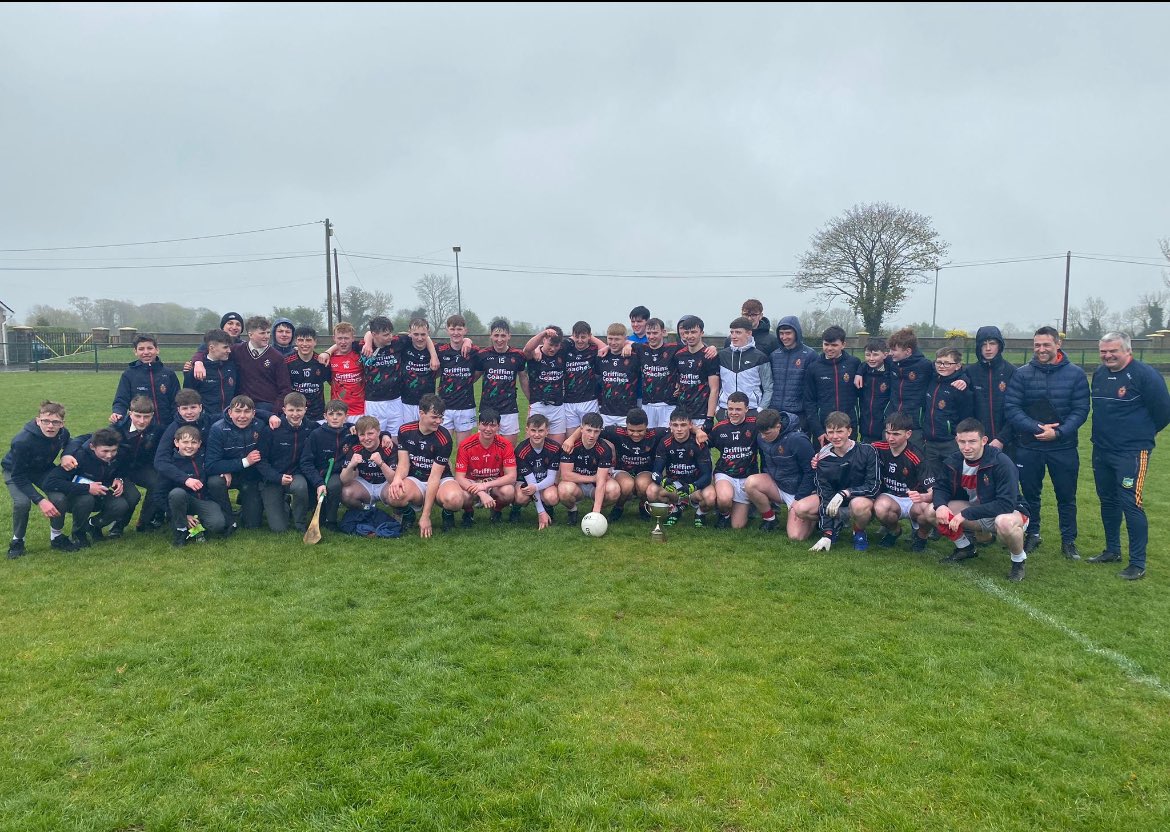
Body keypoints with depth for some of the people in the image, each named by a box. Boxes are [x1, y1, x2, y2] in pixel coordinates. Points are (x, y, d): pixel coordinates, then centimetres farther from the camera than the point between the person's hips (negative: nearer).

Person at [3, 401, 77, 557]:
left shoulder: (63, 433, -24)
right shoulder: (22, 441, -38)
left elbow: (69, 444, 5)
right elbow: (18, 477, -30)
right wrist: (39, 500, -38)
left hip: (43, 469, 3)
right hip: (15, 471, -3)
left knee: (59, 498, -22)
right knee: (22, 502, -29)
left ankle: (57, 537, 3)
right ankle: (17, 541, -2)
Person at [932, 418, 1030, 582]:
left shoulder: (1002, 463, -27)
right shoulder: (953, 462, -10)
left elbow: (1006, 504, -32)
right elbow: (940, 488, 1)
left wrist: (966, 514, -35)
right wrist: (940, 505, -24)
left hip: (1012, 512, -6)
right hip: (976, 512, 6)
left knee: (1004, 522, -42)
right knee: (934, 511, -15)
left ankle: (1018, 560, -7)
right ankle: (965, 548, 13)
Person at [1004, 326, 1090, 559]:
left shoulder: (1075, 374, -2)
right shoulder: (1022, 374, -2)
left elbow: (1080, 410, -5)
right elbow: (1011, 408, -8)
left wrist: (1058, 432, -18)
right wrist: (1037, 428, -19)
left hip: (1064, 448, 0)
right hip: (1028, 448, 1)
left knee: (1066, 496, 9)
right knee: (1030, 494, 12)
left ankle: (1069, 540, 24)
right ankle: (1033, 535, 29)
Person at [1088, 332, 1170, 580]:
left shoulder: (1145, 375, -14)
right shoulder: (1099, 374, 8)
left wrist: (1143, 433, 3)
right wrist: (1106, 433, 15)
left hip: (1132, 453, -7)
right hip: (1102, 450, 7)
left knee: (1131, 504, -7)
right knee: (1108, 501, 16)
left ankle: (1138, 563, 1)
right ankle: (1112, 550, 31)